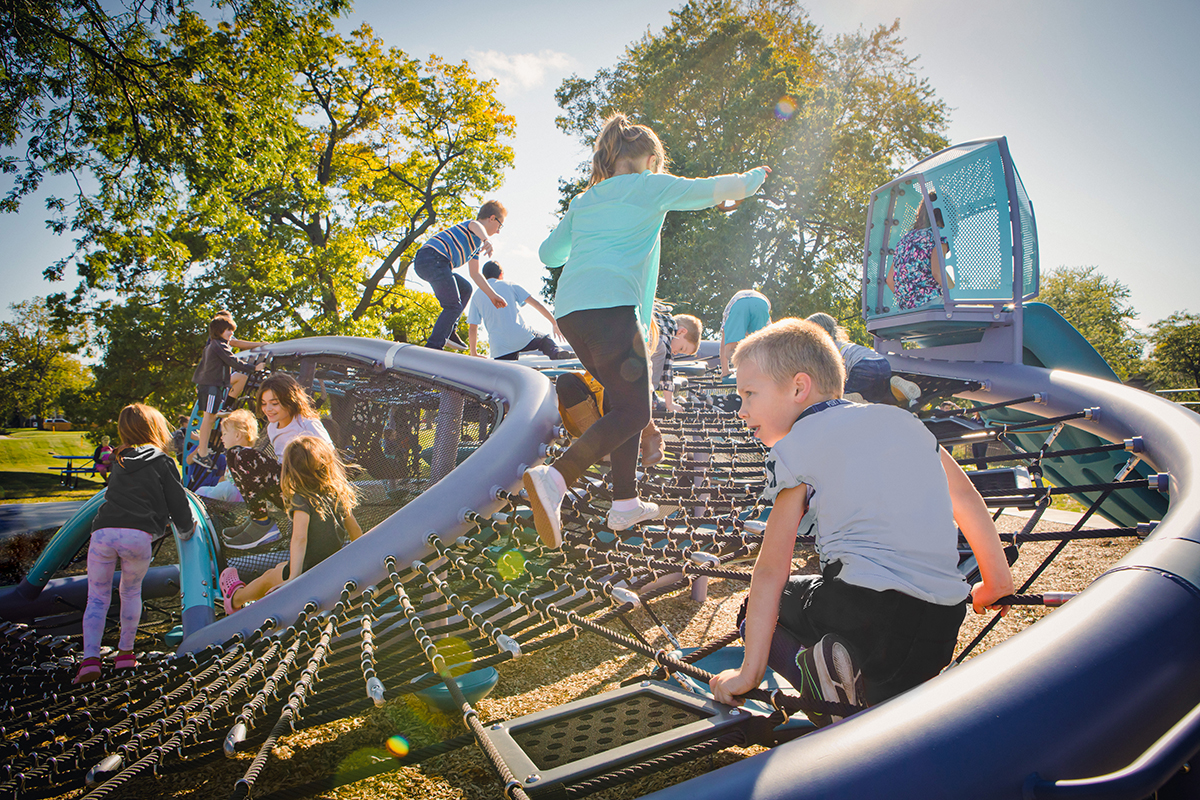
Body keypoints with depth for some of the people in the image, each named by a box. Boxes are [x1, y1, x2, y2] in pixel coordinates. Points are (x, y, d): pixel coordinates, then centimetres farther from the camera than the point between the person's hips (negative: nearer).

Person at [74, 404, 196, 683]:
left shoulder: (119, 461, 24)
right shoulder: (162, 461, 10)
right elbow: (177, 502, 8)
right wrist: (188, 527, 26)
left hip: (103, 532, 3)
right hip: (138, 535, -2)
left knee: (97, 597, 12)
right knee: (131, 592, 20)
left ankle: (90, 658, -3)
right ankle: (125, 652, 22)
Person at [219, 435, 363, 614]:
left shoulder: (302, 499, -19)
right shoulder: (339, 493, -2)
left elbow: (299, 538, -32)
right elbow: (356, 532, 4)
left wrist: (293, 577, -37)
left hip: (309, 571, -6)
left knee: (269, 578, 26)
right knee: (279, 568, 31)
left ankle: (235, 599, 55)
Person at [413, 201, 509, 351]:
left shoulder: (477, 244, 33)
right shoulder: (475, 225, 5)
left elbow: (475, 273, 38)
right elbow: (475, 225, -23)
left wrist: (492, 295, 37)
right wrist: (487, 239, -46)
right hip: (433, 258, -10)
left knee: (465, 289, 27)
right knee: (454, 306, -13)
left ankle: (448, 331, 17)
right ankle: (432, 348, -20)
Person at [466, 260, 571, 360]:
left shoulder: (476, 297, 12)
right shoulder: (510, 285, 10)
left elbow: (472, 329, 10)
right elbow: (536, 304, 5)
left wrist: (474, 354, 21)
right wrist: (554, 323, 12)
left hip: (499, 348, 0)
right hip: (522, 337, 0)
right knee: (545, 340, 26)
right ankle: (557, 351, -8)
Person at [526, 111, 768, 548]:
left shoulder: (584, 200, 25)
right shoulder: (652, 186, 11)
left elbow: (548, 253, 31)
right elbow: (715, 190, 20)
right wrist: (755, 177, 39)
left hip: (569, 309, 7)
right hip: (611, 304, -7)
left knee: (623, 397, 18)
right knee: (633, 411, -6)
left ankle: (625, 502, 18)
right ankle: (556, 477, -26)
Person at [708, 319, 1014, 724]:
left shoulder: (793, 448, 2)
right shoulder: (903, 420, 18)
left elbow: (771, 570, 0)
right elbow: (967, 500, 26)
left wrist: (751, 670, 4)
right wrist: (996, 583, 38)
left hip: (863, 609, -6)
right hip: (941, 633, 6)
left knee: (762, 609, 21)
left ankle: (811, 667, -6)